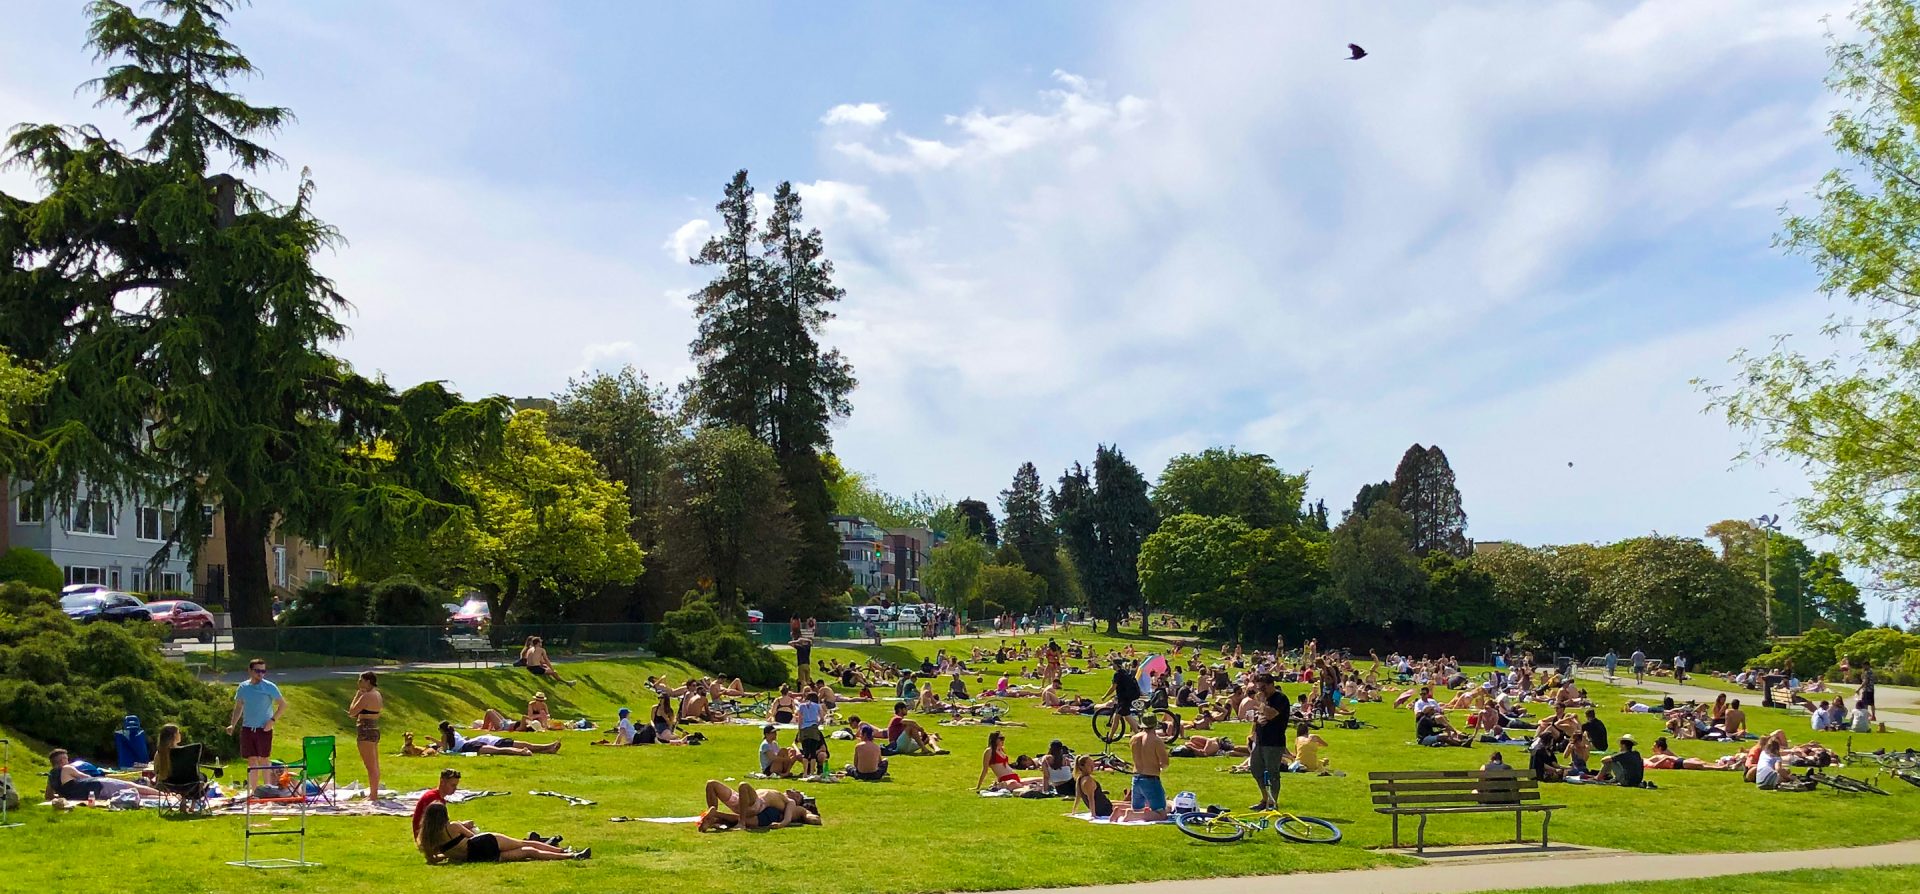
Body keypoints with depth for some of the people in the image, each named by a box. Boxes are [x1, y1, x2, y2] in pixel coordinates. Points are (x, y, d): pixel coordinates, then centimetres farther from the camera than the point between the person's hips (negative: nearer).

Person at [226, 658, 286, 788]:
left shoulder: (269, 687, -5)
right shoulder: (243, 687, 5)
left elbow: (283, 705, -2)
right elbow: (238, 707, 15)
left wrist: (272, 720, -11)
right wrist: (232, 725, 4)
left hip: (264, 729, -3)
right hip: (247, 729, 3)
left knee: (264, 760, -1)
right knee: (252, 760, 7)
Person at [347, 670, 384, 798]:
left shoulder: (366, 696, -17)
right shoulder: (377, 695, 12)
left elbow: (352, 712, -14)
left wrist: (356, 696, -5)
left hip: (365, 731, -10)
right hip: (375, 730, 10)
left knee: (371, 766, -5)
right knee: (375, 765, 16)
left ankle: (373, 795, -2)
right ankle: (374, 793, 24)